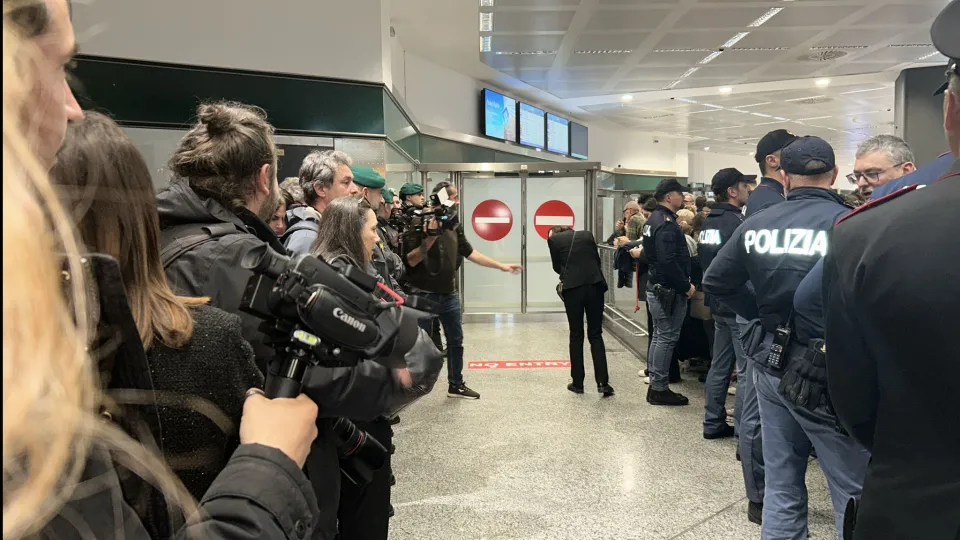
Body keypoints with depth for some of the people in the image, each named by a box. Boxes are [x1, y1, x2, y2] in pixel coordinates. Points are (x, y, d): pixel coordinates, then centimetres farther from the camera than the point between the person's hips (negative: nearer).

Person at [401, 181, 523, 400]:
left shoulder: (454, 226, 8)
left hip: (449, 294, 7)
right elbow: (410, 260, -16)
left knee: (456, 340, 12)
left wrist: (501, 266, 12)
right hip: (424, 294, -7)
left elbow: (470, 253, 13)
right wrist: (429, 241, -30)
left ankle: (456, 385, 26)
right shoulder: (419, 223, -14)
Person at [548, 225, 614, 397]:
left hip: (573, 288, -2)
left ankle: (577, 383, 12)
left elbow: (557, 267, 13)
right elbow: (597, 260, 18)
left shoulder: (554, 239, 9)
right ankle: (602, 382, -1)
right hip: (595, 286, 2)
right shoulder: (587, 235, 16)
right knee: (595, 335, 7)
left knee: (576, 336, 8)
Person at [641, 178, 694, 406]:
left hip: (656, 287, 11)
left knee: (659, 336, 16)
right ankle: (659, 389, 3)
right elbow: (669, 262, -28)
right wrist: (686, 286, -18)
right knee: (667, 337, -4)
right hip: (668, 290, -11)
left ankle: (655, 385, 23)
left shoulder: (655, 219, 13)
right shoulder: (666, 223, -19)